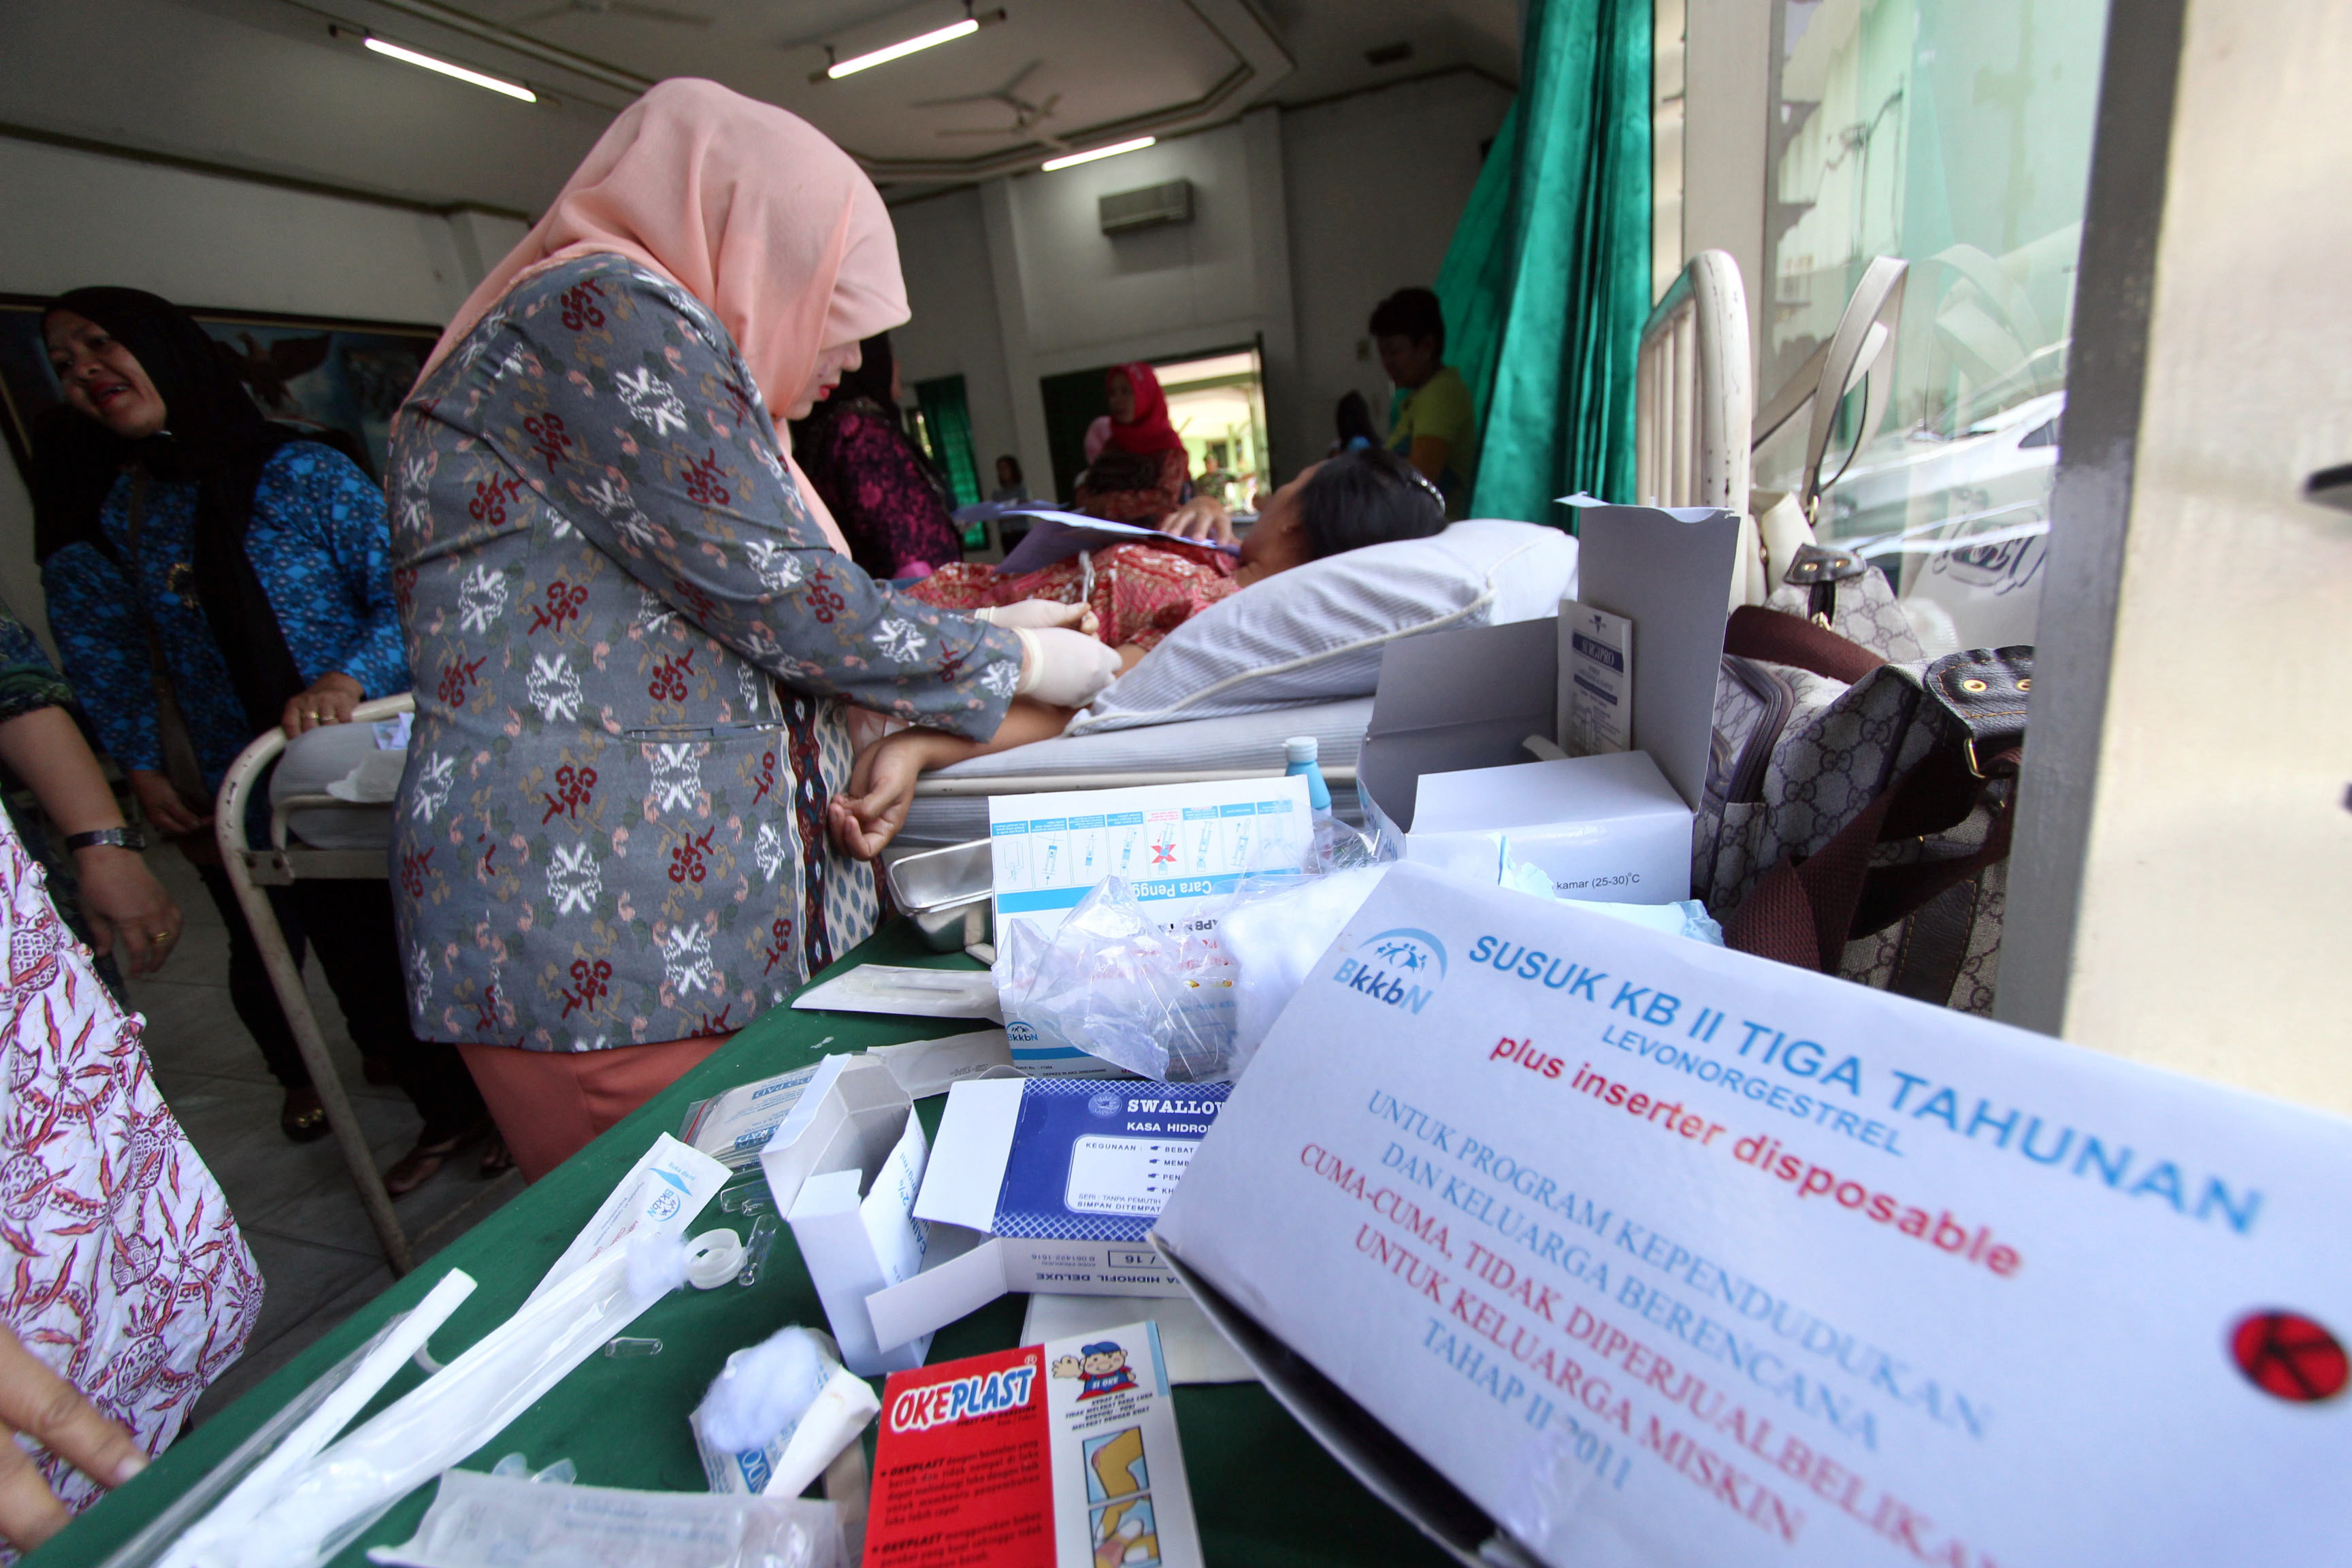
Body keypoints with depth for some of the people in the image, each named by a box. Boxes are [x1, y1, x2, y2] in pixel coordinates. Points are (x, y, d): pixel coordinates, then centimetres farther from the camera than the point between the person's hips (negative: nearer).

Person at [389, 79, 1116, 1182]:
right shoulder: (606, 310, -9)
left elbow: (740, 623, 20)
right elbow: (785, 601, -16)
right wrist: (1011, 661, -3)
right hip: (607, 951, -9)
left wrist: (986, 634, 15)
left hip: (724, 917, 9)